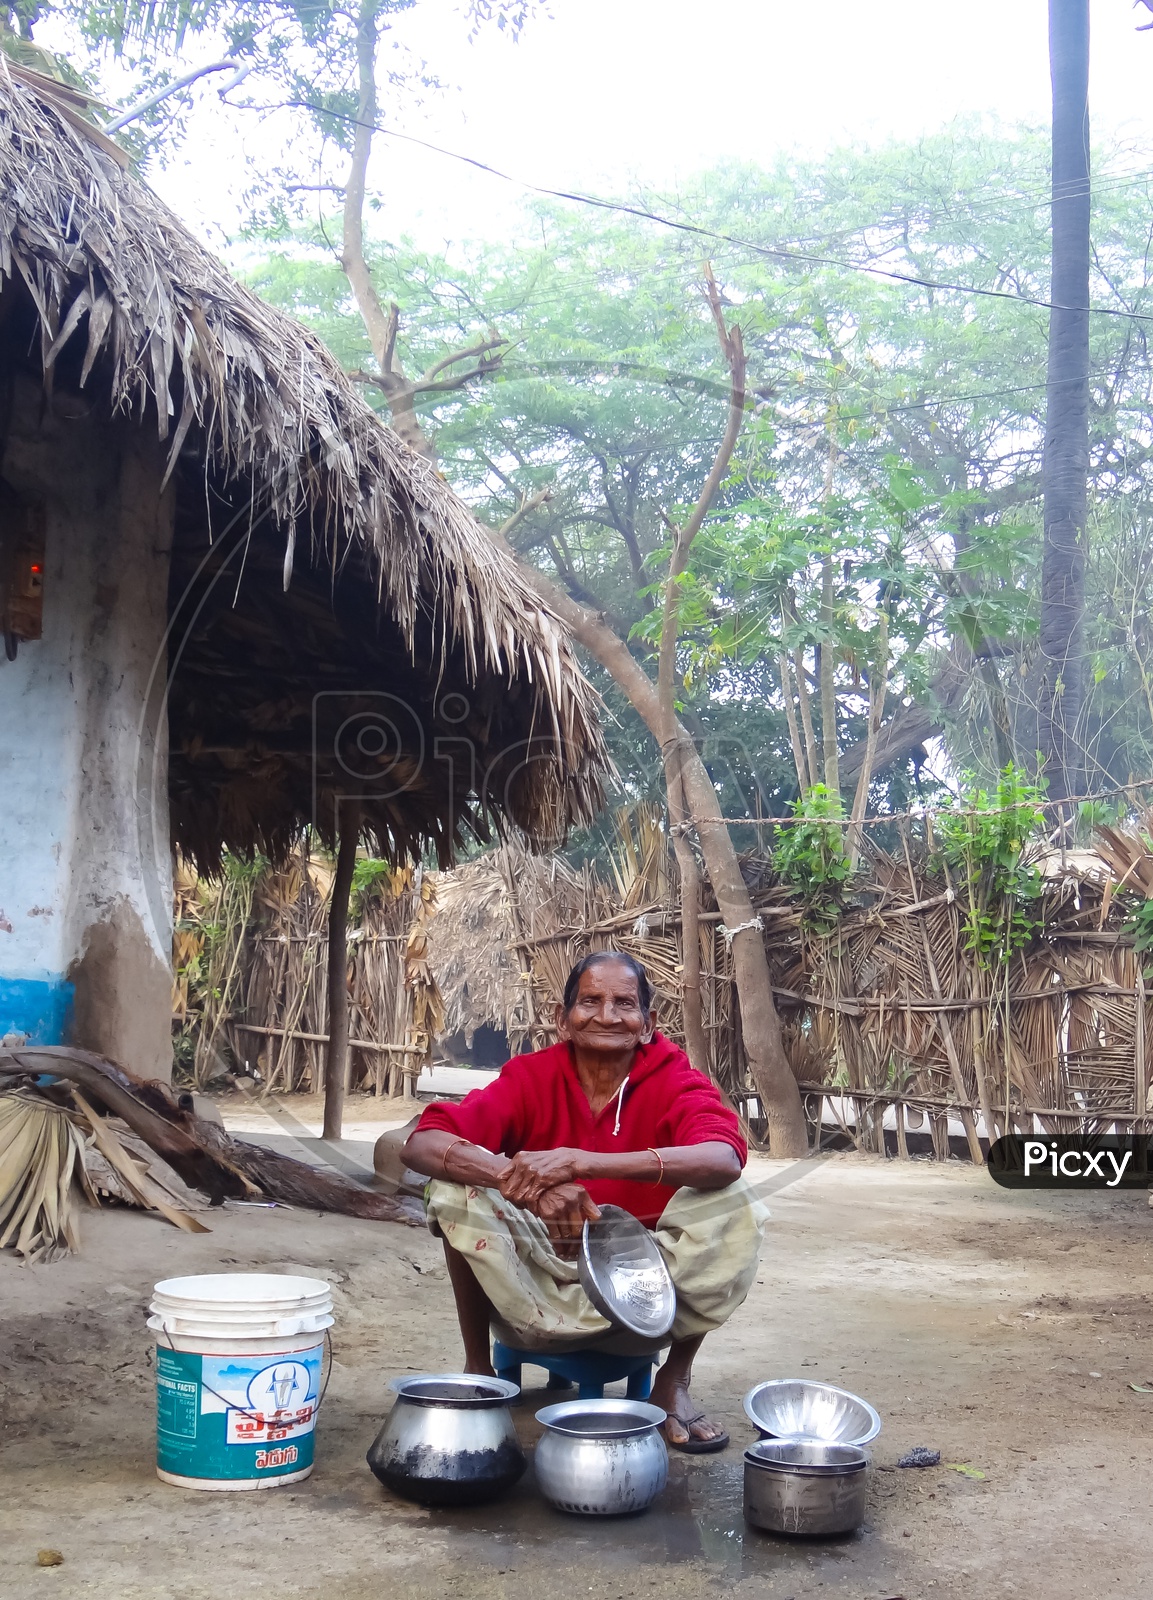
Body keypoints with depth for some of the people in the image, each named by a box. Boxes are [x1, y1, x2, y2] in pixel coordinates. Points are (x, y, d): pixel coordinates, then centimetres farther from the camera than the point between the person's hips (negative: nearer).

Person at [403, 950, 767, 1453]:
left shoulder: (674, 1081, -9)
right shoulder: (531, 1076, -7)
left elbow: (725, 1159, -32)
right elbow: (421, 1144, -20)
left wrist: (579, 1162, -42)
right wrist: (523, 1182, -40)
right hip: (537, 1294, 0)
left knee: (733, 1205, -23)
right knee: (460, 1185, -22)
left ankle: (673, 1381, -3)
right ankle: (477, 1369, -3)